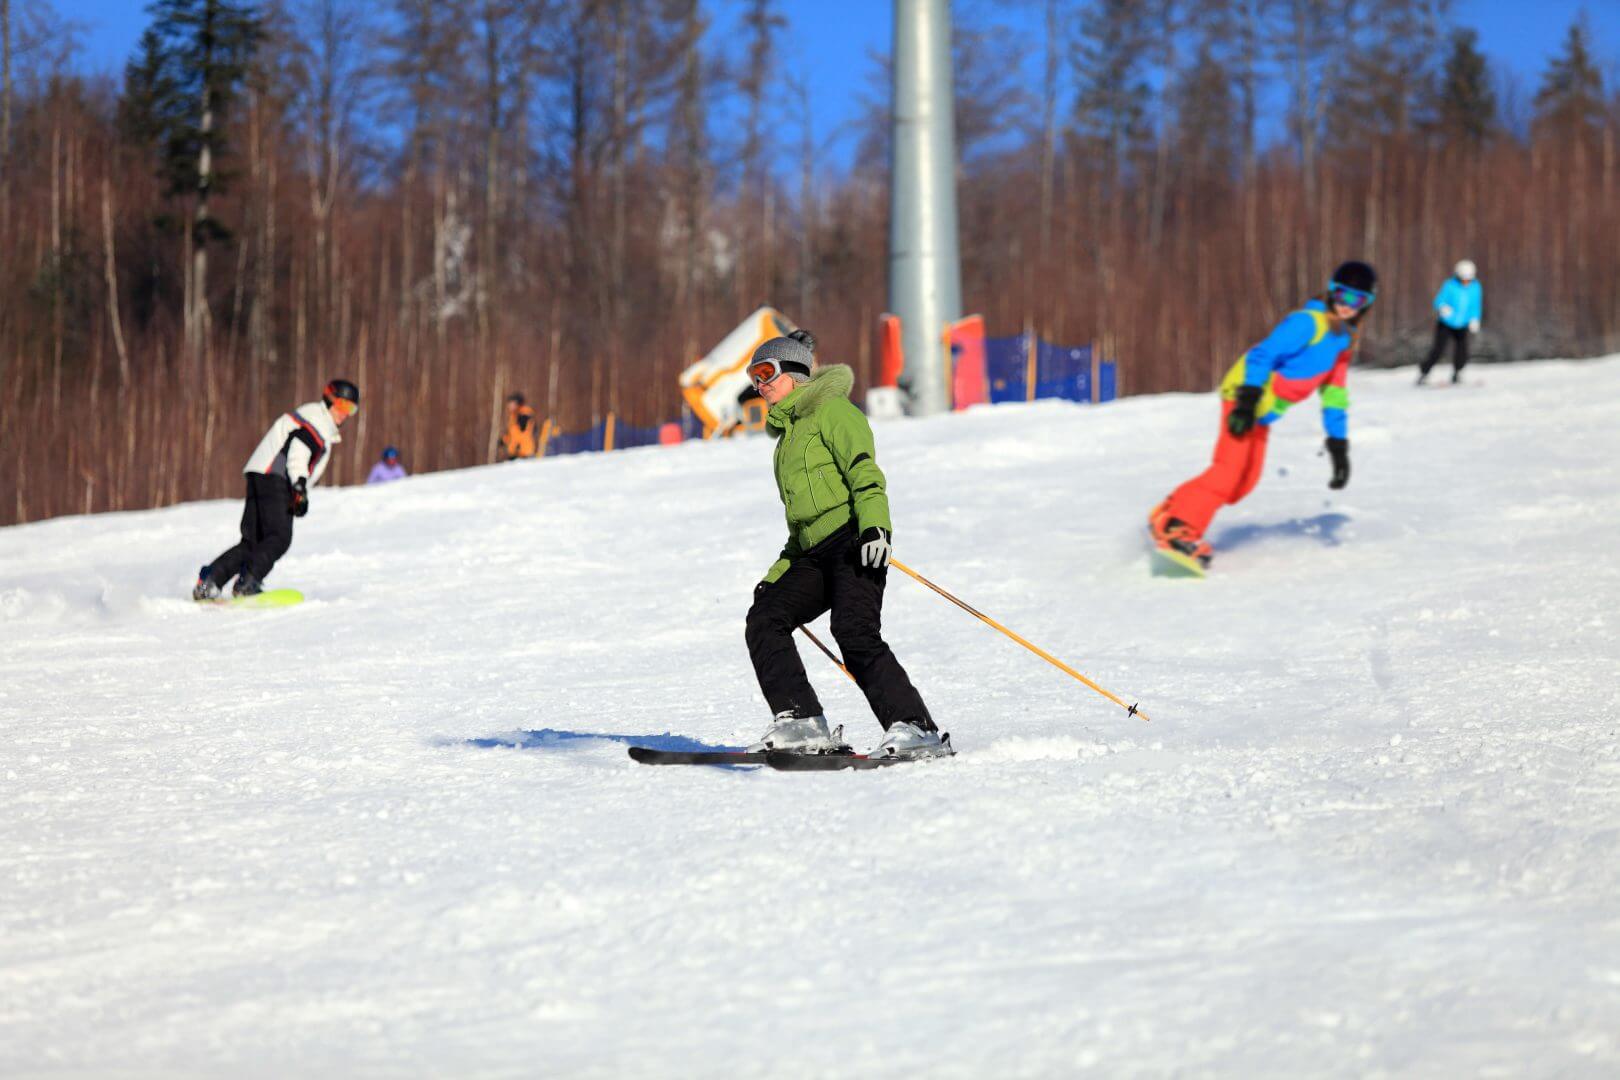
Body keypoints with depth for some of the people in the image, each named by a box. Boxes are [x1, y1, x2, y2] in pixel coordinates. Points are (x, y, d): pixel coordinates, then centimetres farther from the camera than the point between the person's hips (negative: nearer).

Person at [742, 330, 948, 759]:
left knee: (855, 634, -24)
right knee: (765, 616, -11)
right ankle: (802, 723, -18)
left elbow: (864, 470, -11)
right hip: (814, 553, 9)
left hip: (853, 543, -9)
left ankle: (914, 729, -26)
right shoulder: (788, 431, 30)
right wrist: (779, 573, 28)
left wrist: (875, 525, -26)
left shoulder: (830, 410, 3)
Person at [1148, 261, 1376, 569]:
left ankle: (1173, 510, 15)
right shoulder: (1308, 322, -17)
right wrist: (1248, 402, -33)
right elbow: (1262, 355, -24)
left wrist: (1339, 445, 13)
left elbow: (1334, 394, 17)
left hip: (1263, 413, 10)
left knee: (1245, 479, 10)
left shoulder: (1345, 339, 11)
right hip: (1244, 394, -10)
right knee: (1229, 469, -19)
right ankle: (1174, 526, -19)